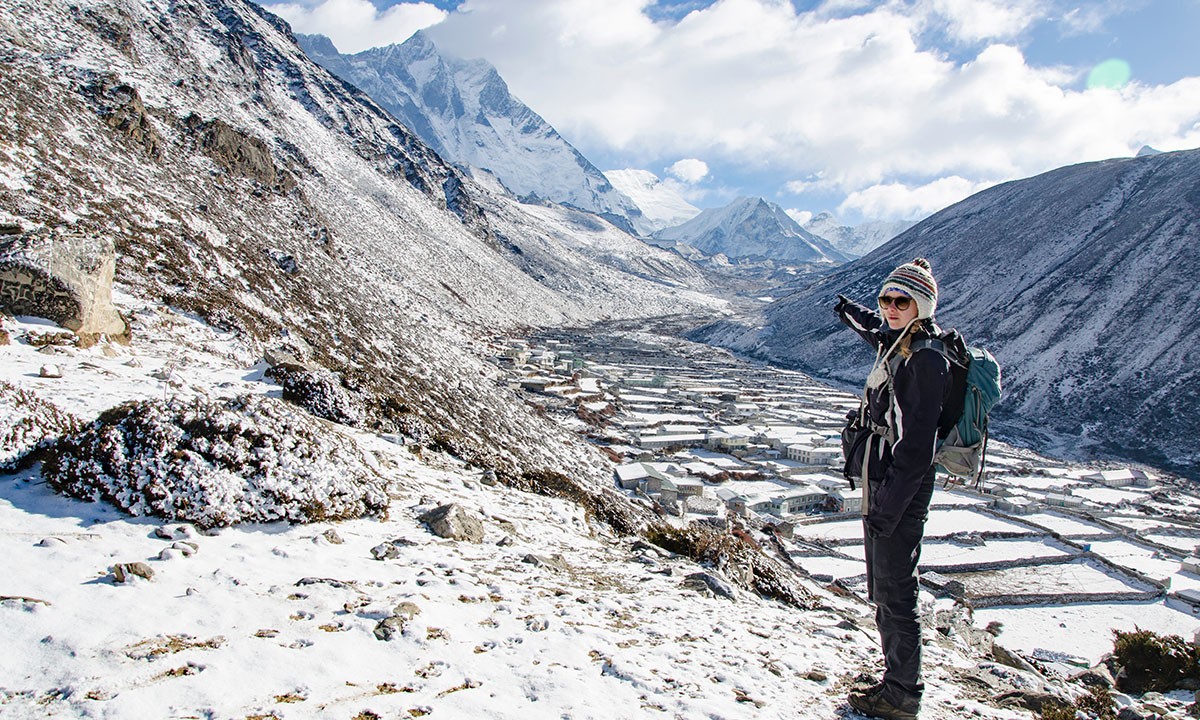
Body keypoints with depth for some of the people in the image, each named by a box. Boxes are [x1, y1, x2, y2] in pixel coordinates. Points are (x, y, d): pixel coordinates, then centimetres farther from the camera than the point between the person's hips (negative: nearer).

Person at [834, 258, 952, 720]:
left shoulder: (927, 361, -17)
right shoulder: (896, 345, 9)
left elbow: (917, 447, -21)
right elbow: (878, 330, 37)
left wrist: (889, 507, -22)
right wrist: (853, 313, 56)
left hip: (901, 492, -9)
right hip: (878, 484, 10)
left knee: (895, 593, 0)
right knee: (883, 593, 16)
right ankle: (896, 679, 29)